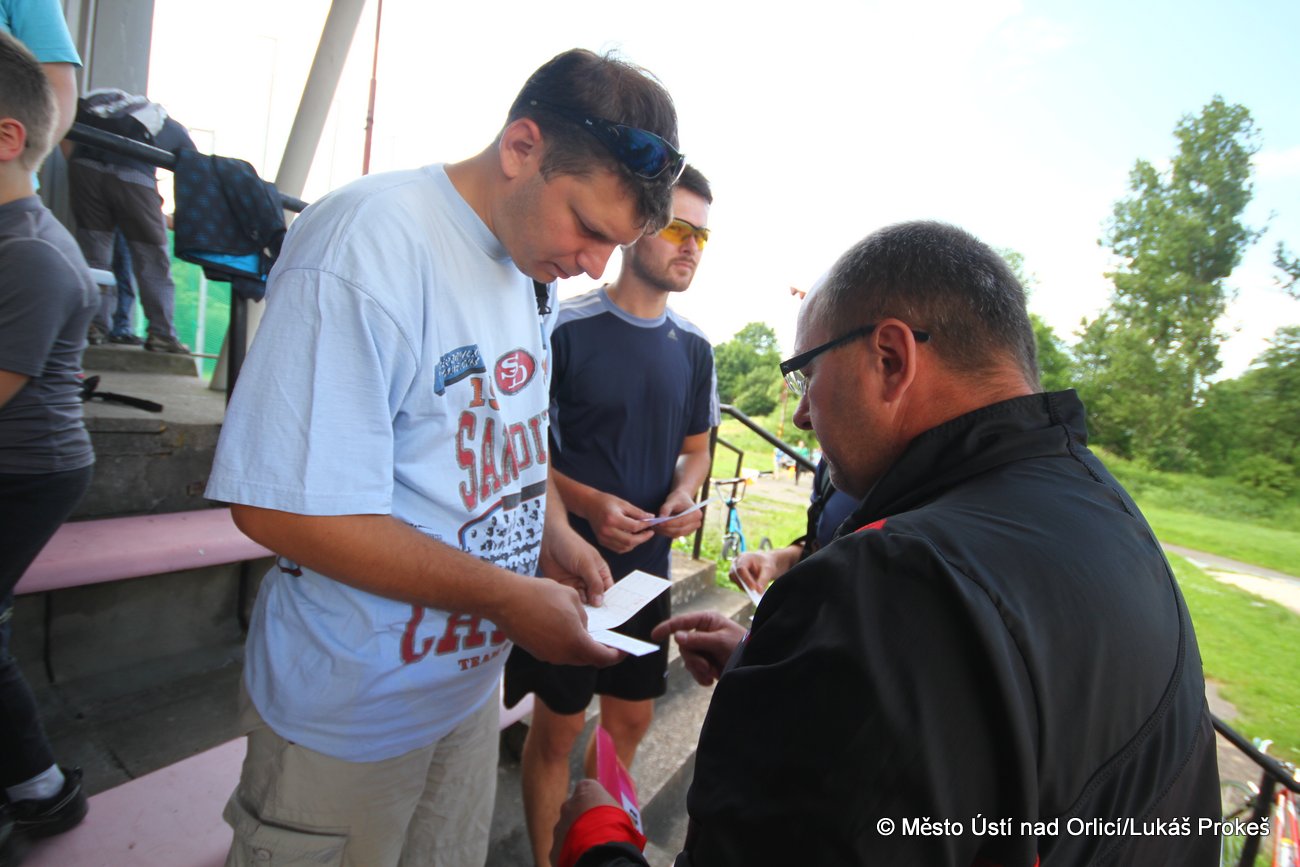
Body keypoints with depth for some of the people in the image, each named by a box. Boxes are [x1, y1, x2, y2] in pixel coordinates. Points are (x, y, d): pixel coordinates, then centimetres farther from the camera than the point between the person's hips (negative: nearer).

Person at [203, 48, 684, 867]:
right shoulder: (368, 245, -24)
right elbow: (286, 507, -26)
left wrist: (554, 533, -2)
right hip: (350, 713, -6)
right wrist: (509, 599, -24)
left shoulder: (535, 263, 2)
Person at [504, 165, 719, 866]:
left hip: (647, 568, 6)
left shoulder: (694, 348, 5)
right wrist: (587, 503, -23)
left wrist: (685, 492, -7)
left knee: (630, 718, 19)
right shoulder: (566, 327, -12)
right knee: (558, 724, 10)